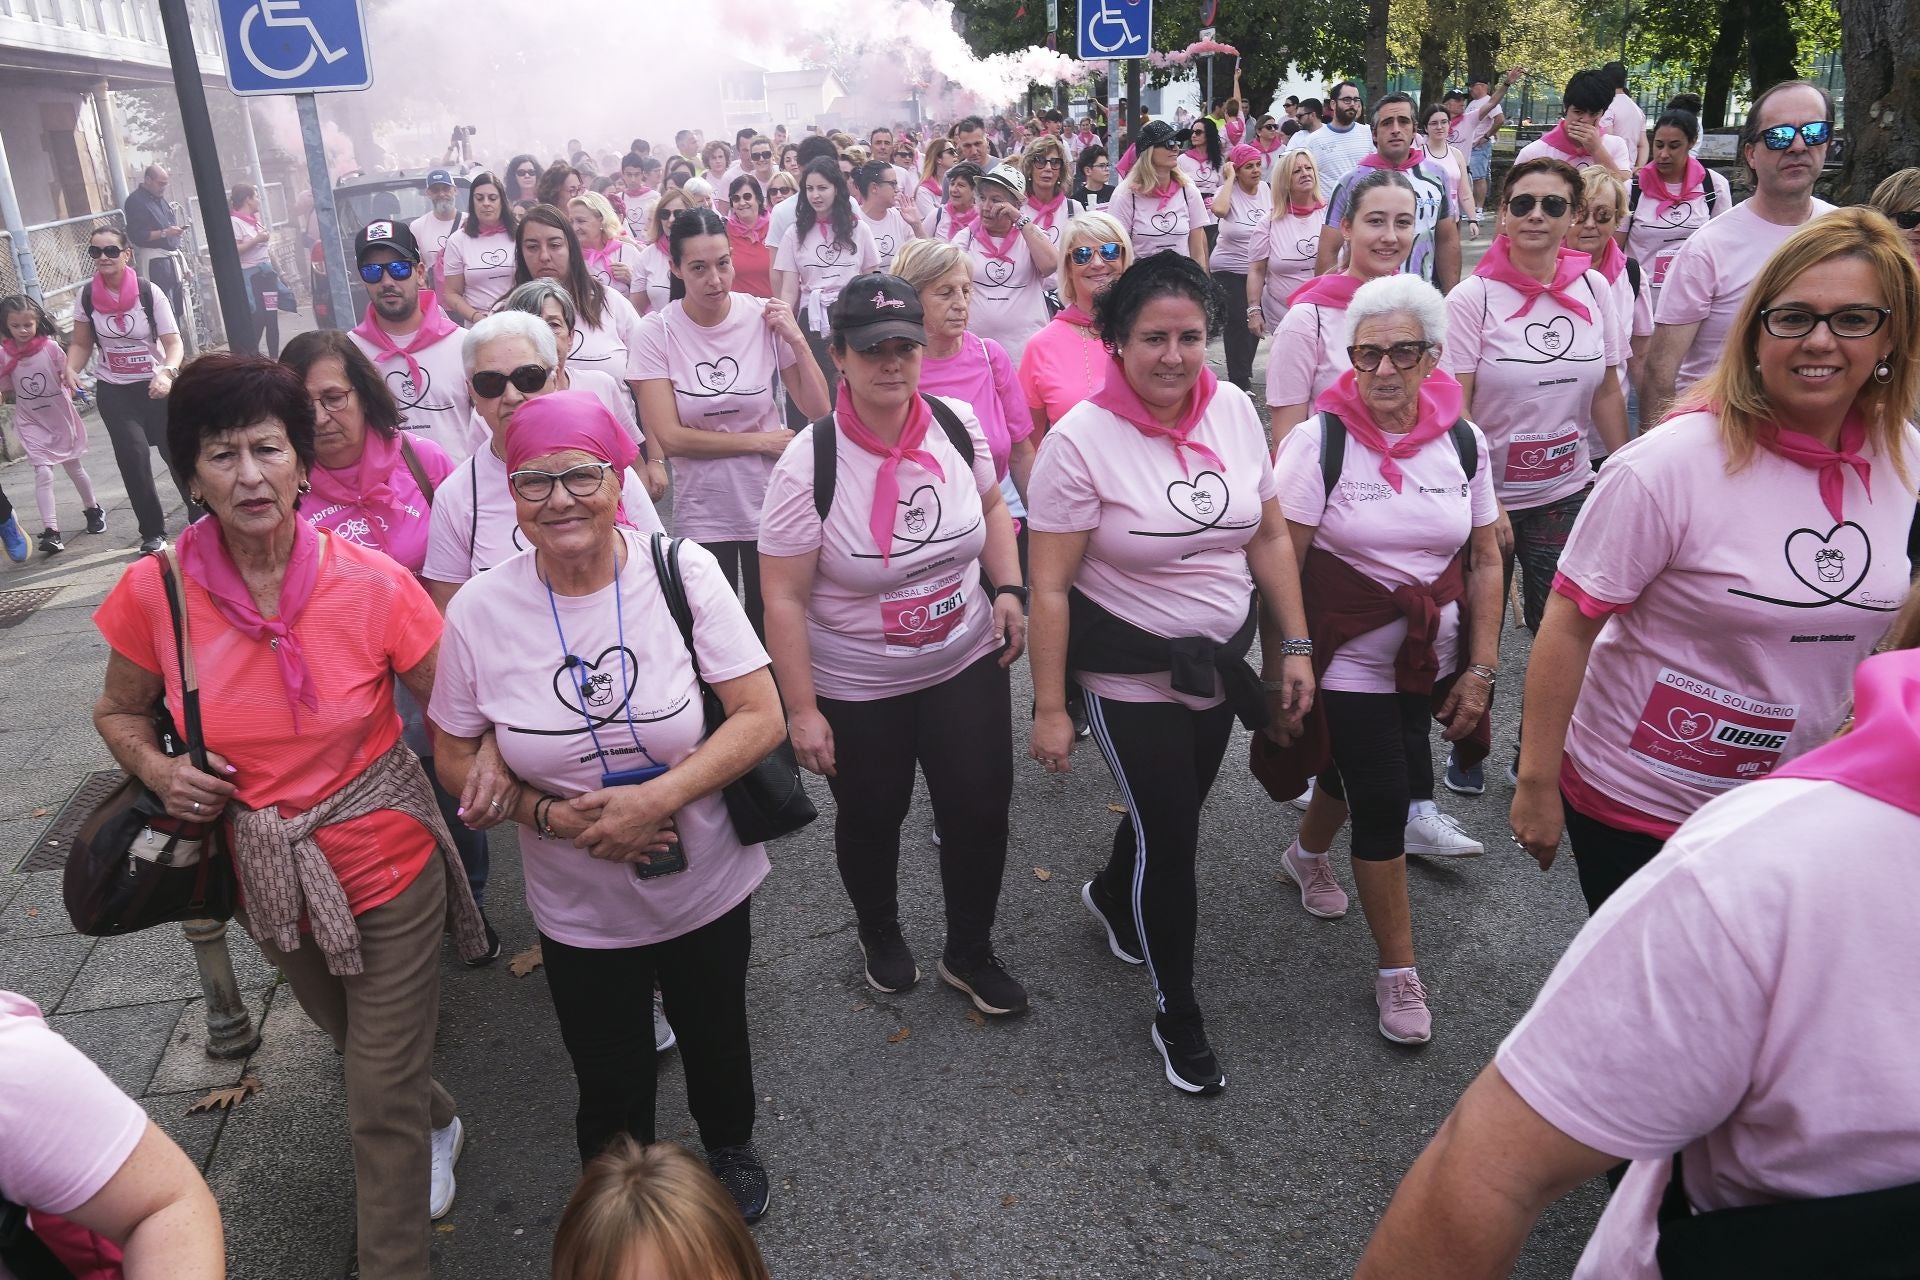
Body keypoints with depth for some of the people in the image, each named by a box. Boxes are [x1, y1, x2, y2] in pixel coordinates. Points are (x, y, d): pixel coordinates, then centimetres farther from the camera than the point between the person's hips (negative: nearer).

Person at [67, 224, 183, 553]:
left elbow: (173, 342, -12)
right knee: (133, 458, -9)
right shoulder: (88, 296, -2)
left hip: (157, 386, -1)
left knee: (178, 454, 3)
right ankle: (153, 532, 2)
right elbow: (81, 343, 8)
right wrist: (71, 369, -11)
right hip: (114, 392, 1)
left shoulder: (149, 292, -10)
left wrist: (167, 373, -31)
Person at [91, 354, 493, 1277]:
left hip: (387, 865, -3)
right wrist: (158, 770, -14)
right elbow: (119, 713, 6)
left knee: (384, 1103, 4)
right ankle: (439, 1122, 60)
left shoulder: (373, 585, -19)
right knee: (355, 1042, 29)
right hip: (268, 878, 4)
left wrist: (487, 759, -29)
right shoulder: (155, 594, -12)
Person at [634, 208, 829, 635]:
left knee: (773, 629, 15)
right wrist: (761, 441, -11)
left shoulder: (765, 316, -7)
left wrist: (797, 341, -15)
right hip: (702, 514, -1)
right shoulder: (657, 332, -10)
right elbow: (669, 437, -13)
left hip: (771, 504, 1)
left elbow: (818, 411, -3)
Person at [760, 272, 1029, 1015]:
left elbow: (991, 506, 12)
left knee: (980, 811, 7)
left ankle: (970, 954, 33)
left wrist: (1008, 587, -2)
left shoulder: (957, 425, -8)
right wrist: (802, 709, -17)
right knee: (872, 821, 16)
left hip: (967, 663, 3)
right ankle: (880, 937, 47)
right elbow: (784, 600, -17)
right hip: (856, 688, -3)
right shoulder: (808, 465, -21)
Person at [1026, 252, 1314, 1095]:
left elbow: (1270, 537, 4)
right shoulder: (1081, 440, -19)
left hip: (1223, 659, 5)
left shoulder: (1235, 410, -5)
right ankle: (1176, 1015, 23)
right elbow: (1050, 587, -17)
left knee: (1176, 809, 21)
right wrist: (1049, 709, -15)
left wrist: (1294, 646, 2)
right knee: (1169, 836, 1)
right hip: (1131, 672, -5)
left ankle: (1113, 898, 55)